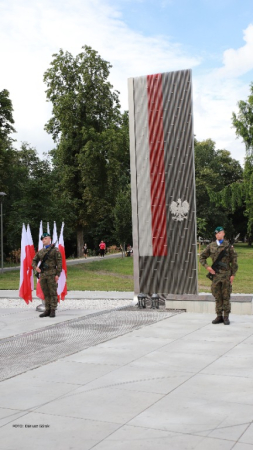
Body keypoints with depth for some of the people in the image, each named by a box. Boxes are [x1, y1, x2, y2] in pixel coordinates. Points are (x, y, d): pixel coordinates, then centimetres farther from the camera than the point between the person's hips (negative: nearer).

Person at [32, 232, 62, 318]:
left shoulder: (55, 250, -1)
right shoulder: (40, 251, 16)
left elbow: (59, 263, -6)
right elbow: (34, 261, 20)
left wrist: (57, 274, -13)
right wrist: (35, 267, -2)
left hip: (51, 274, -6)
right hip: (42, 275, 6)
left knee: (53, 293, -3)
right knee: (45, 293, 8)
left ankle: (53, 310, 0)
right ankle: (47, 310, 13)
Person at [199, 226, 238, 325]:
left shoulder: (228, 246, 0)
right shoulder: (211, 246, 8)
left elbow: (234, 261, 1)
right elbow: (202, 257, 15)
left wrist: (233, 274, -4)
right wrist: (207, 266, 1)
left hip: (226, 274, -3)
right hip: (215, 274, 3)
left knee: (226, 296, 1)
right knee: (217, 296, 7)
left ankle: (226, 317, 8)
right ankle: (219, 316, 14)